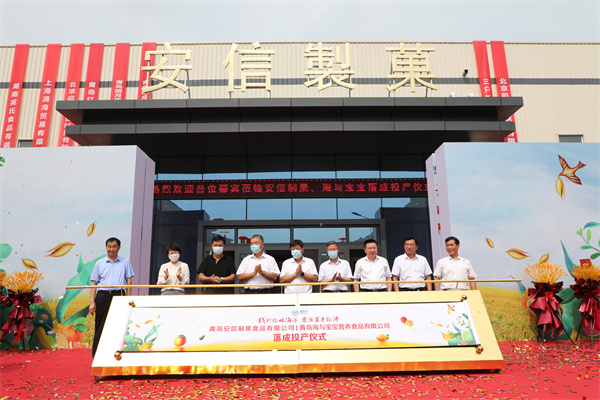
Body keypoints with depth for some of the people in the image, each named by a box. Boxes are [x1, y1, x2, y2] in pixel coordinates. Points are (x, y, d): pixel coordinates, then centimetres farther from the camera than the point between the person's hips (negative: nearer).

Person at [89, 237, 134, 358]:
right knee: (100, 328, 3)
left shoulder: (125, 262, 11)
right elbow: (94, 283, 8)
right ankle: (96, 356, 12)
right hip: (103, 297, 0)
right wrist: (92, 302, 0)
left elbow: (129, 280, 9)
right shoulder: (99, 263, 11)